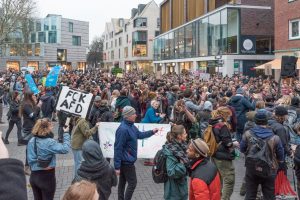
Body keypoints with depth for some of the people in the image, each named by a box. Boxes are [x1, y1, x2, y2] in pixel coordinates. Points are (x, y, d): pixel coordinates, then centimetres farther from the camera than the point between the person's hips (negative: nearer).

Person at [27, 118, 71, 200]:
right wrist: (66, 133, -17)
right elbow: (65, 149, -24)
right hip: (47, 176, -6)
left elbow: (30, 160, 1)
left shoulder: (32, 141, 0)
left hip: (34, 175, 6)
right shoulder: (50, 142, -22)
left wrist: (35, 168, 11)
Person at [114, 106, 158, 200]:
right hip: (126, 161, -9)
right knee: (132, 183, 0)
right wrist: (117, 166, -24)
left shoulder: (131, 126, 4)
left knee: (122, 182, 17)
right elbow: (118, 148, -26)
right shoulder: (123, 129, -27)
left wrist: (152, 132, 14)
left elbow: (139, 135, 22)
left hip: (125, 161, 9)